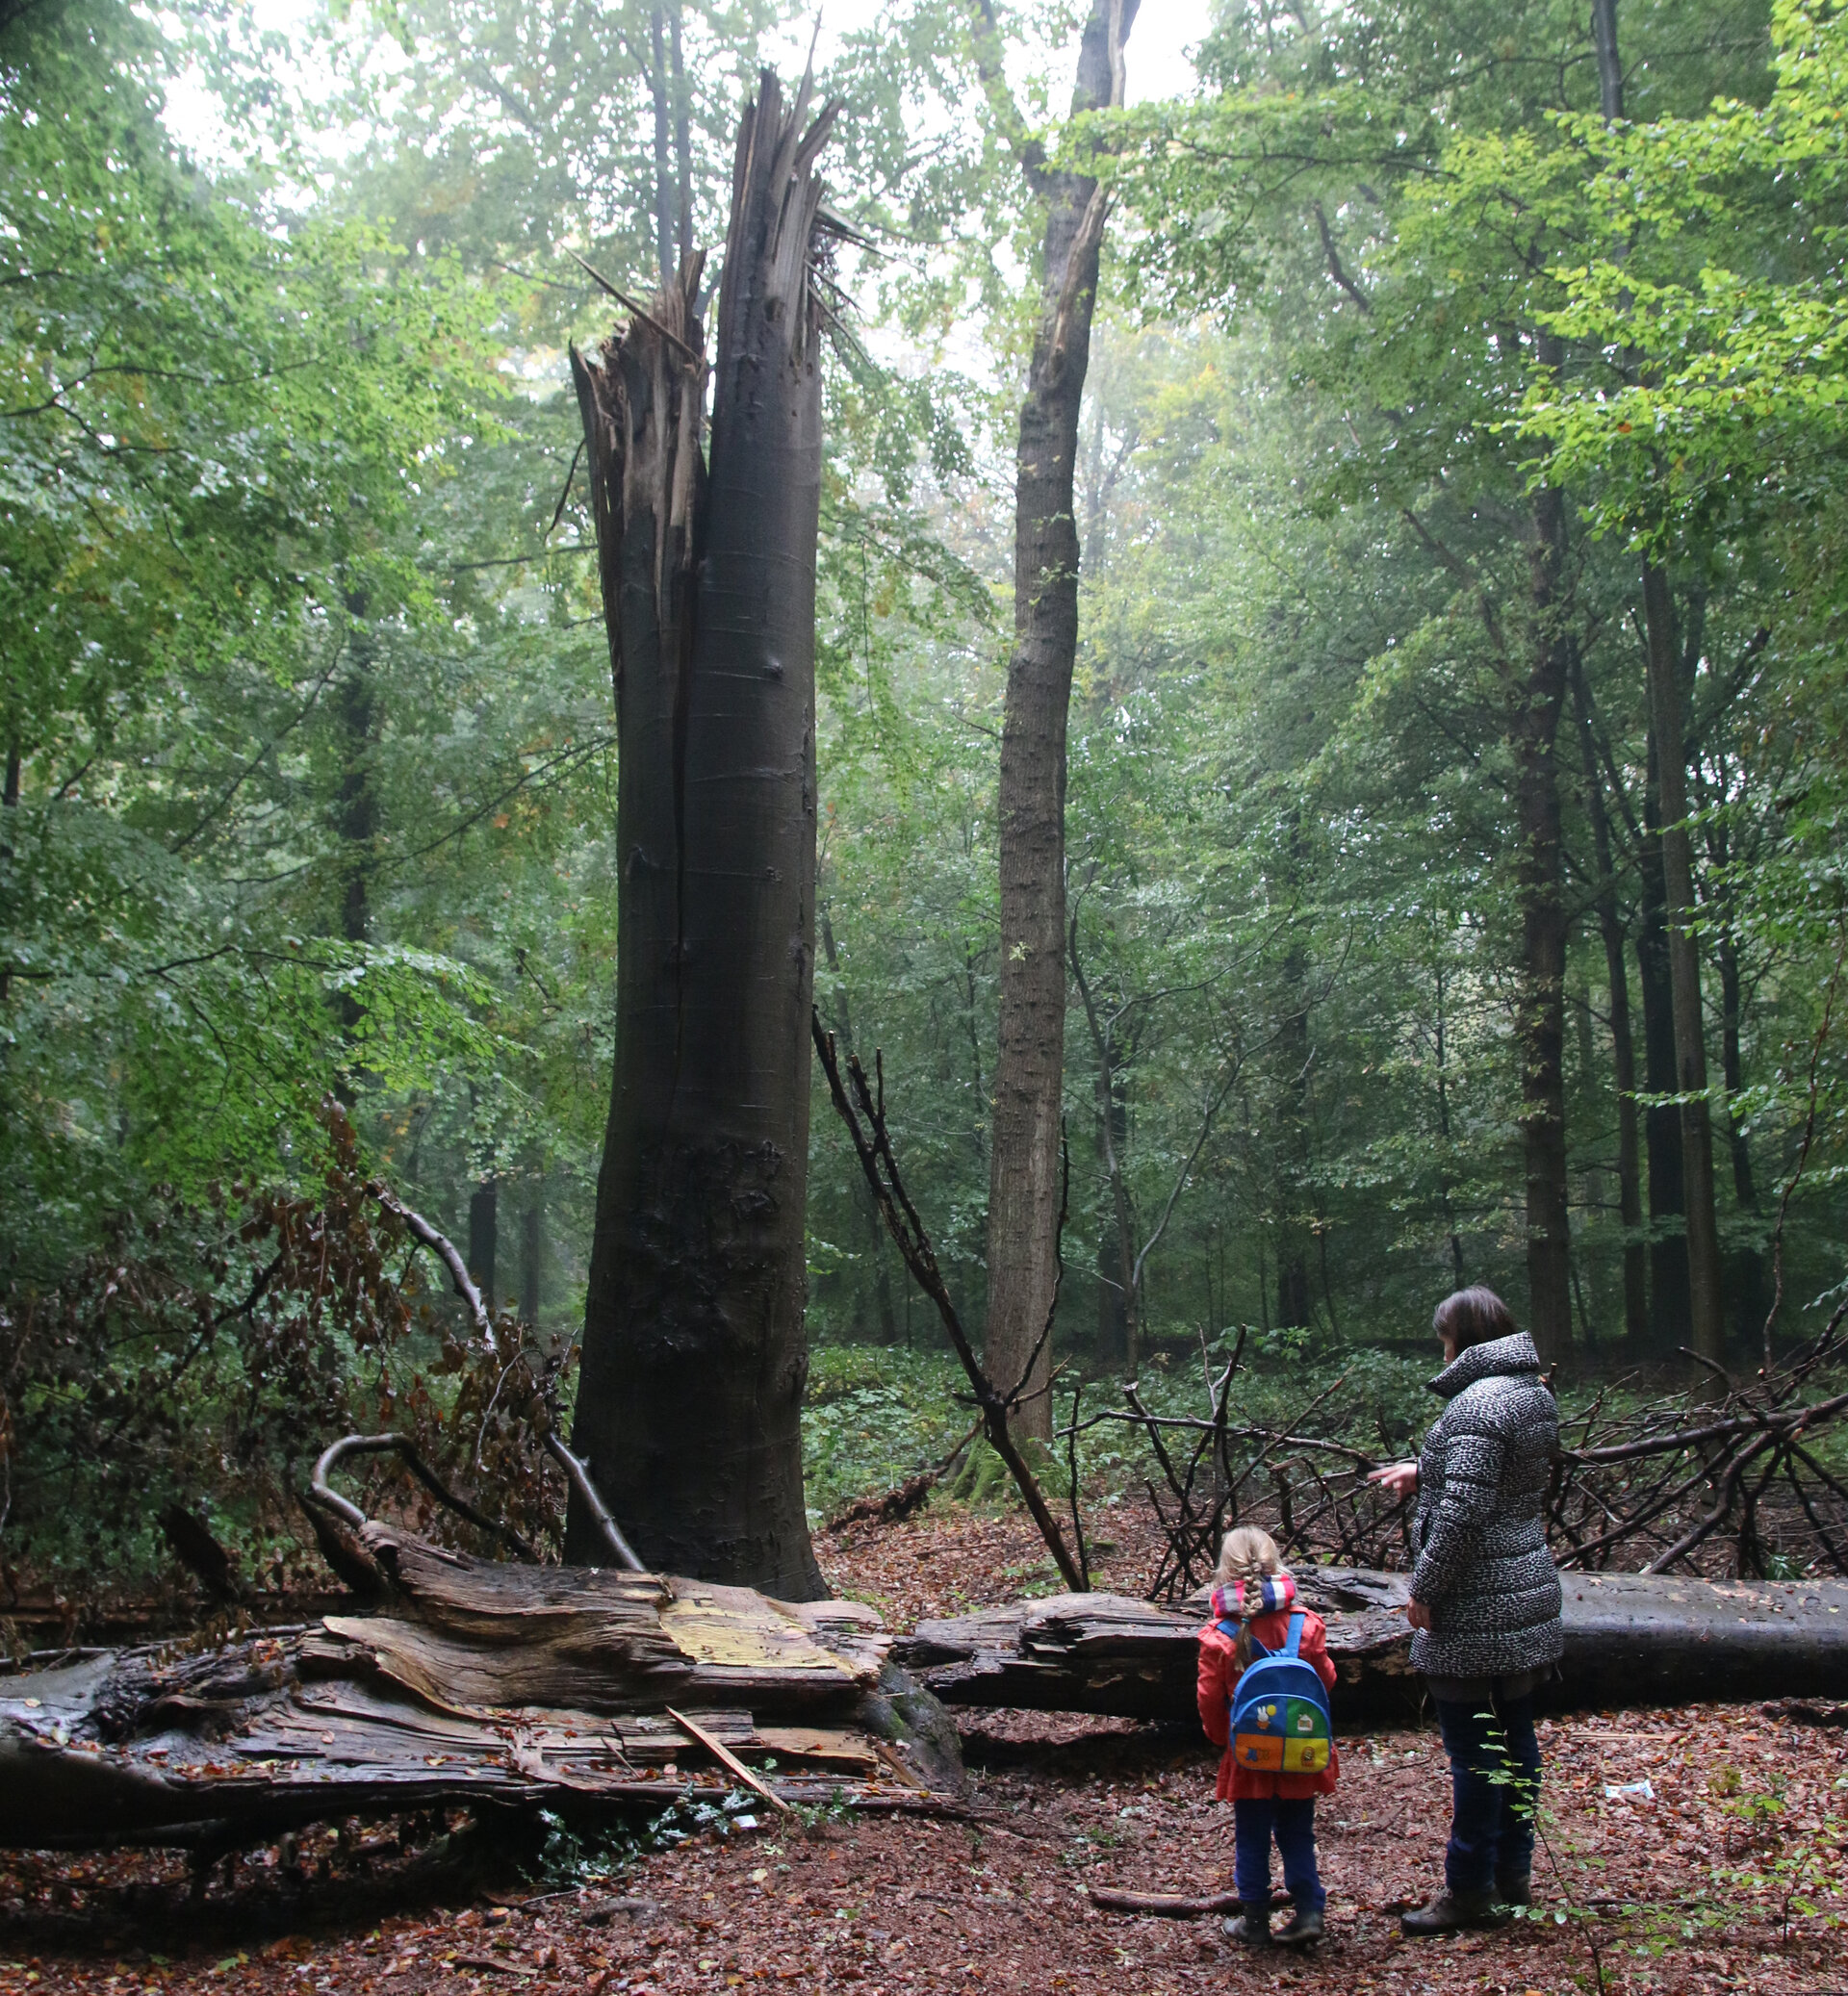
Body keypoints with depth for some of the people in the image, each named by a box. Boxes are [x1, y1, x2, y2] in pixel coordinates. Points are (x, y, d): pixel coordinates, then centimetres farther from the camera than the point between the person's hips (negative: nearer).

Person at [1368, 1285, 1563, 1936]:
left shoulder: (1477, 1403, -20)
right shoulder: (1535, 1394, 9)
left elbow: (1463, 1511, -25)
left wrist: (1424, 1588, -16)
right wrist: (1422, 1472, 20)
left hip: (1475, 1608, -9)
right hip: (1529, 1595, 9)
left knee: (1472, 1750, -1)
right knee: (1514, 1735, 17)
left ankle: (1470, 1890, 8)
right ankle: (1513, 1873, 27)